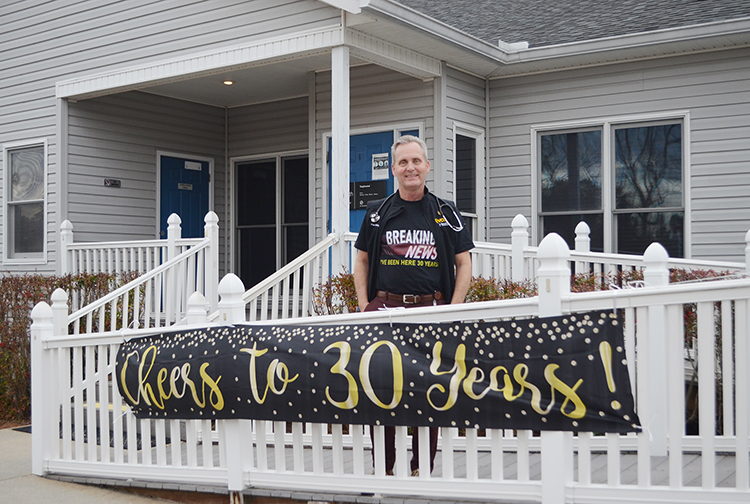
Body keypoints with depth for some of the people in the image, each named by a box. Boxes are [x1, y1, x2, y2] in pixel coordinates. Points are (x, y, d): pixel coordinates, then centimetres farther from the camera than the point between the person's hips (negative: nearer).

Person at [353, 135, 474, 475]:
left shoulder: (446, 213, 7)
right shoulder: (377, 213, 10)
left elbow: (463, 264, 7)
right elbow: (361, 261, 15)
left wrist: (452, 311, -3)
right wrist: (364, 307, 3)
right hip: (385, 308, 1)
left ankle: (422, 469, 13)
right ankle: (383, 467, 12)